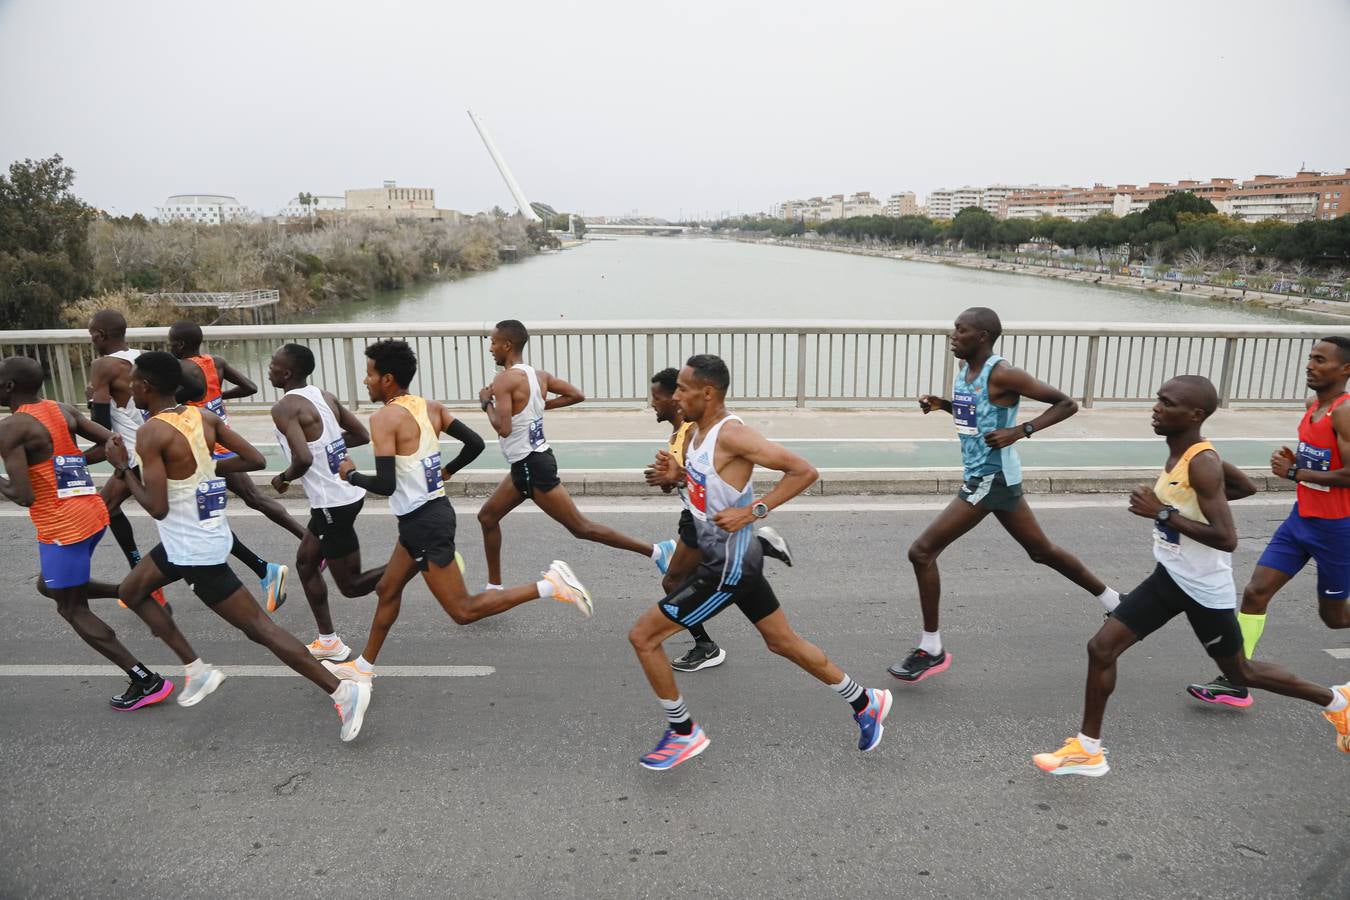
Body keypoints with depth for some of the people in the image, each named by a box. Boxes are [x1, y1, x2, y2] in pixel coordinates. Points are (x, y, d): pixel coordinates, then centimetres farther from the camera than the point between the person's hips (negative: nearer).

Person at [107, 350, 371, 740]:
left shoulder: (151, 433, -20)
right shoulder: (205, 417, 2)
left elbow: (157, 507, -22)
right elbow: (255, 460, 1)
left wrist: (123, 468, -9)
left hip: (194, 548, -9)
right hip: (201, 536, 9)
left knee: (259, 627, -7)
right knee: (131, 592, 26)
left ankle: (343, 693, -7)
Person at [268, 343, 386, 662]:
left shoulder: (285, 408, -16)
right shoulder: (324, 396, 8)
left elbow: (303, 459, -27)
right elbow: (362, 435, 13)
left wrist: (283, 478, -7)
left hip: (333, 503, -9)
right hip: (348, 492, 9)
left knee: (351, 585, 2)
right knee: (305, 563, 22)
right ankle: (328, 642, 27)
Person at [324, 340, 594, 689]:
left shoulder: (384, 418, -17)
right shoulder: (431, 407, 6)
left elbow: (386, 485, -22)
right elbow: (475, 443, 5)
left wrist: (352, 475, -3)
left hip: (424, 523, -9)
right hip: (431, 514, 10)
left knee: (464, 611, -3)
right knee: (387, 590, 23)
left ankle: (550, 585, -10)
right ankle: (363, 666, 38)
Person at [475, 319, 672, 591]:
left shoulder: (504, 379, -18)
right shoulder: (538, 374, 7)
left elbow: (503, 428, -27)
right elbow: (577, 396, 11)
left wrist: (487, 403, -9)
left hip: (532, 466, -10)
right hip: (529, 463, 10)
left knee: (580, 527, -5)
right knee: (487, 516, 18)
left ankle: (656, 550, -3)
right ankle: (494, 586, 26)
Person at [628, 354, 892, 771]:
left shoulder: (732, 435, -23)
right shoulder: (700, 428, 4)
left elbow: (804, 471, -23)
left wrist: (752, 512, -25)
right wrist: (677, 471, 0)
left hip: (729, 566, -10)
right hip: (734, 558, 10)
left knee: (642, 637, -3)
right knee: (783, 641, 21)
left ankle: (683, 733, 14)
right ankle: (865, 702, 36)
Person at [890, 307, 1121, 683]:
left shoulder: (1001, 374, -18)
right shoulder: (965, 368, 7)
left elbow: (1067, 403, -15)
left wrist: (1021, 430, -24)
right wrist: (942, 404, 6)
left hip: (990, 479, -10)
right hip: (988, 478, 10)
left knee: (922, 552, -10)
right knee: (1042, 550, 23)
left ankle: (931, 650, 1)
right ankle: (1116, 604, 40)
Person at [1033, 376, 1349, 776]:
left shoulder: (1202, 463, -24)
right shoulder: (1183, 452, 1)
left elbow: (1226, 539, -30)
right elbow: (1247, 487, 16)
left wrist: (1163, 513, -27)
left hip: (1205, 589, -8)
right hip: (1168, 577, 8)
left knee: (1239, 672, 15)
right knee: (1101, 647, 0)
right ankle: (1087, 750, 9)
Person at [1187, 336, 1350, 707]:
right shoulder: (1313, 405, 6)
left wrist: (1293, 473, -20)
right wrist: (1293, 460, 1)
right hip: (1301, 518, 8)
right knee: (1255, 591, 0)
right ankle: (1236, 682, 4)